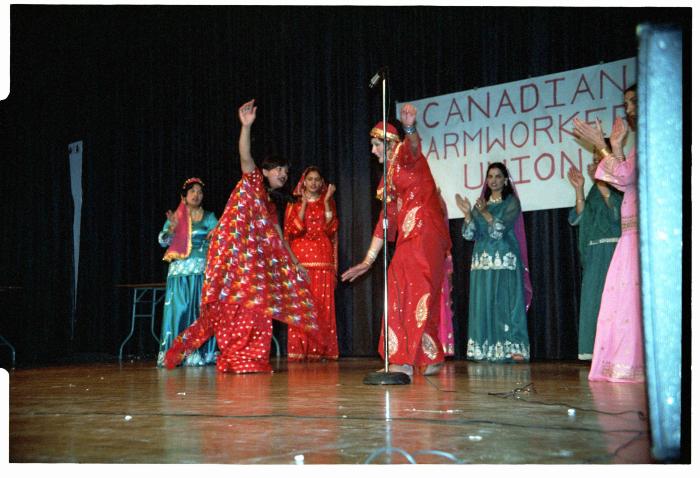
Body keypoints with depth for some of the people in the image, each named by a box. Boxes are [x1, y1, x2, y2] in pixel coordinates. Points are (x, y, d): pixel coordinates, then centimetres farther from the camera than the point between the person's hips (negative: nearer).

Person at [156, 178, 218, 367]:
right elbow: (163, 241, 2)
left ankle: (202, 353, 0)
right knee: (178, 309, -7)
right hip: (180, 269, -1)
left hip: (203, 269, 1)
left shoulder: (209, 217, 13)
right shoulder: (175, 216, 11)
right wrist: (172, 227, -17)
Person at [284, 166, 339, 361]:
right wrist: (304, 203, -7)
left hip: (323, 259, 1)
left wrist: (327, 202, -7)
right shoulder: (294, 203, 11)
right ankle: (299, 350, -6)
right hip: (300, 259, 0)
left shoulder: (328, 202, 13)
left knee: (322, 304, -5)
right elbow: (292, 229, -3)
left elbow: (331, 228, -1)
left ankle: (320, 350, -2)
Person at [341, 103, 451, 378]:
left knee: (410, 293, -14)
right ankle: (431, 358, 19)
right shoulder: (389, 175, 22)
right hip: (409, 238, 9)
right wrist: (368, 261, 20)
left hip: (424, 235, -9)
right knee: (414, 296, 11)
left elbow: (413, 146, -29)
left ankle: (403, 362, -16)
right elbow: (386, 220, 21)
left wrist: (410, 128, -54)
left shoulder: (406, 156, -2)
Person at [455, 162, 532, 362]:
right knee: (483, 304, 0)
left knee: (507, 301, -10)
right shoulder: (480, 204, 16)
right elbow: (469, 234, 7)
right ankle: (485, 350, 3)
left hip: (505, 260, -4)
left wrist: (485, 213, -21)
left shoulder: (511, 202, 4)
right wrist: (467, 213, -9)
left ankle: (514, 349, -13)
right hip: (482, 260, 4)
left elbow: (500, 229, -9)